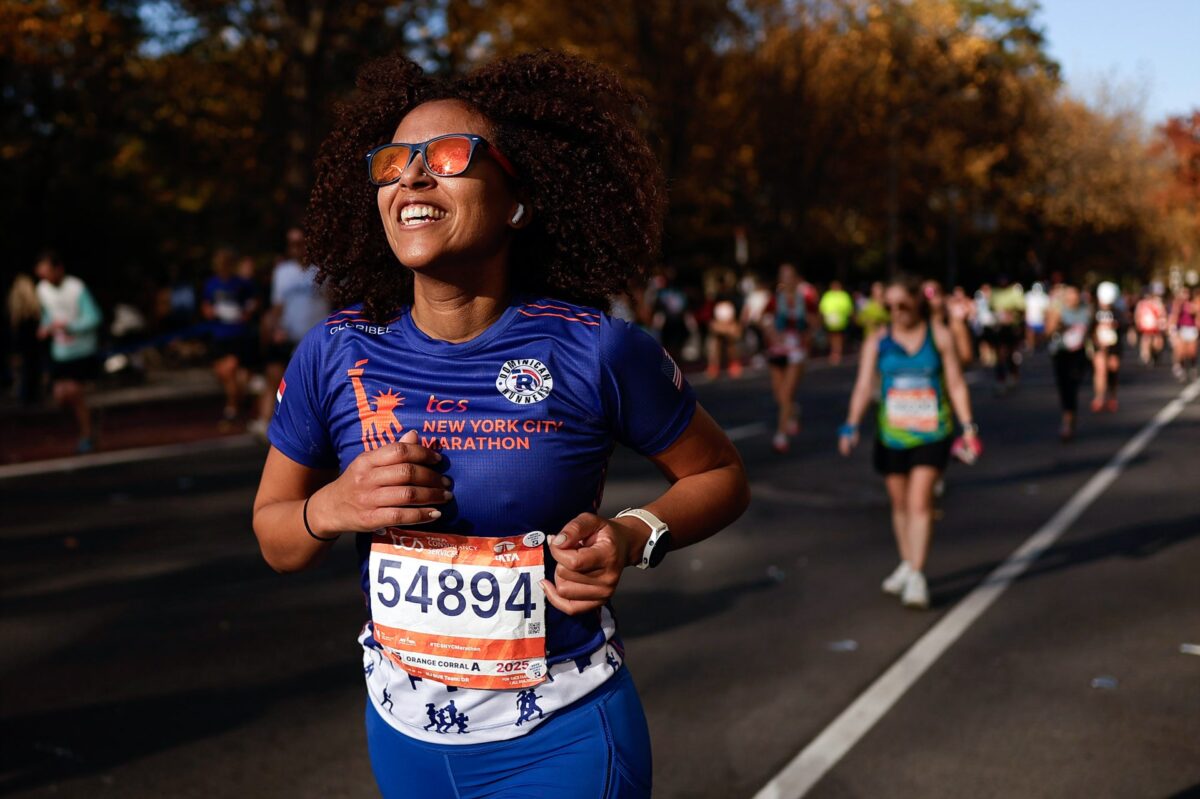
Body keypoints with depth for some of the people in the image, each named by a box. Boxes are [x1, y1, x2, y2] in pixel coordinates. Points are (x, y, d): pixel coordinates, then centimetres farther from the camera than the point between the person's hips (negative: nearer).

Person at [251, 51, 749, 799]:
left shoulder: (595, 350, -16)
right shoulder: (334, 354, -8)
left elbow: (721, 475, -1)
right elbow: (274, 534, 4)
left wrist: (633, 537, -19)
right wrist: (333, 508, -17)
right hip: (403, 733, 4)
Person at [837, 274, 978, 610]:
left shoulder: (940, 336, 0)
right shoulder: (878, 341, 2)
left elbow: (956, 384, 3)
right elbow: (864, 385, -5)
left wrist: (967, 426, -2)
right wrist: (851, 425, -17)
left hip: (932, 433, -2)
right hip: (891, 433, 2)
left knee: (920, 502, -12)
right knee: (900, 503, 13)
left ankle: (916, 576, -9)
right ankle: (907, 564, 31)